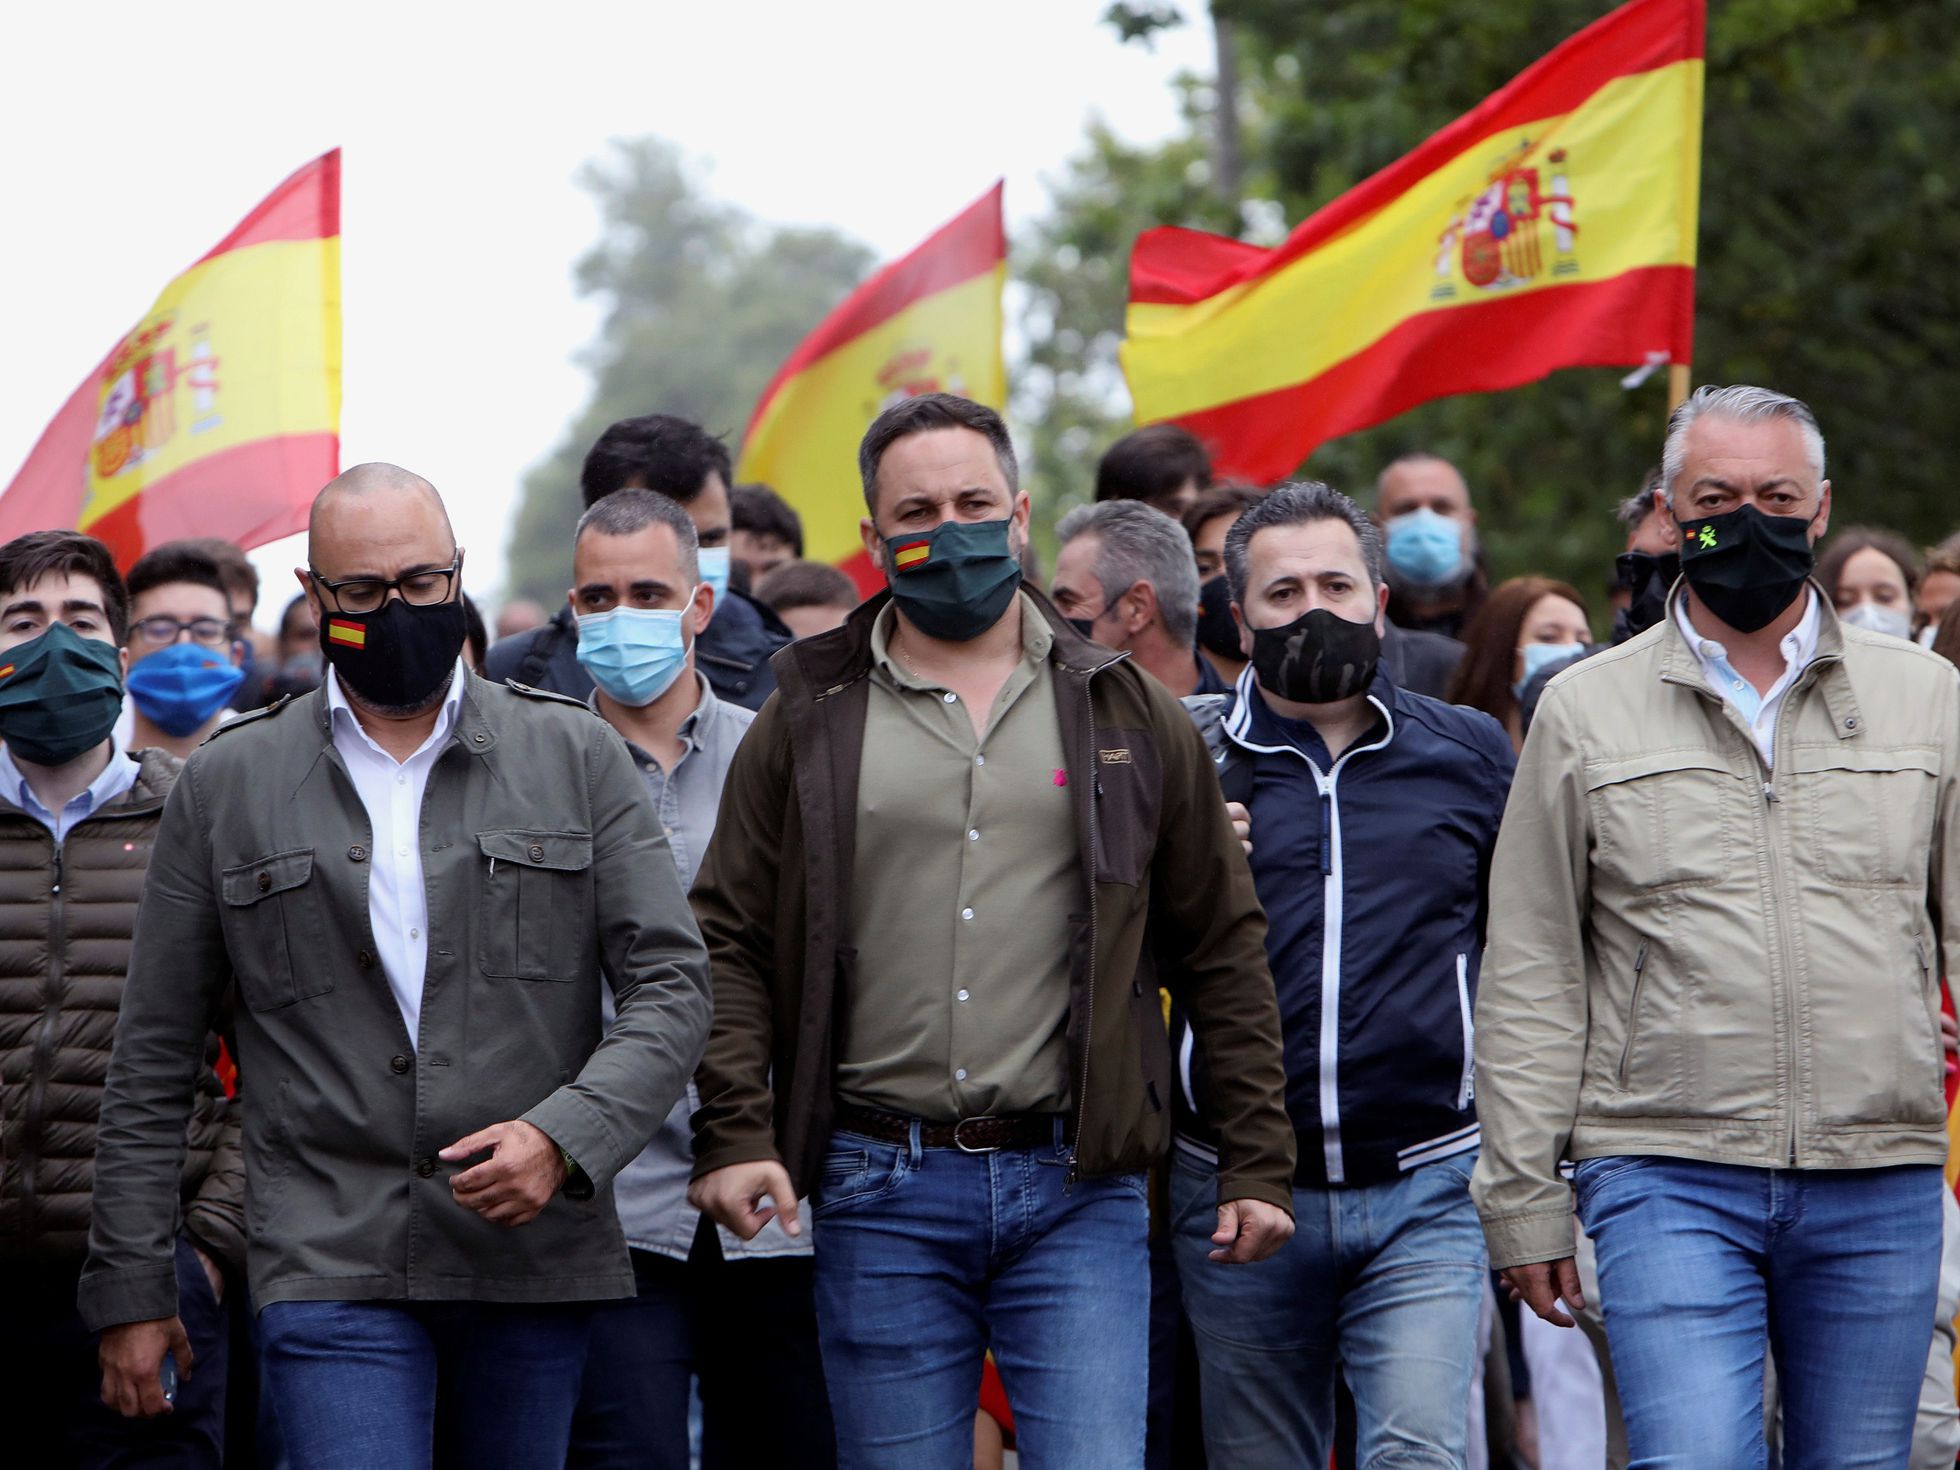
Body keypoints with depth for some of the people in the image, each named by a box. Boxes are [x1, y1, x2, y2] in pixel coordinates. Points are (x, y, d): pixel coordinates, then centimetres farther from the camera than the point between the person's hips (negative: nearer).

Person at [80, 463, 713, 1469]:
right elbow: (153, 1058, 11)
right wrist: (131, 1291, 7)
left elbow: (669, 985, 4)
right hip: (330, 1268, -1)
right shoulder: (225, 784, 8)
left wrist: (566, 1136, -14)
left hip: (537, 1257, 1)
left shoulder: (576, 756, 9)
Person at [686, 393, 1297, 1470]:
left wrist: (1257, 1163, 6)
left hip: (1076, 1189, 0)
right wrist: (734, 1132, -8)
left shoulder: (1128, 717, 10)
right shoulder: (808, 724, 8)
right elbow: (728, 942, 6)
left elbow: (1222, 949, 12)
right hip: (879, 1191, 0)